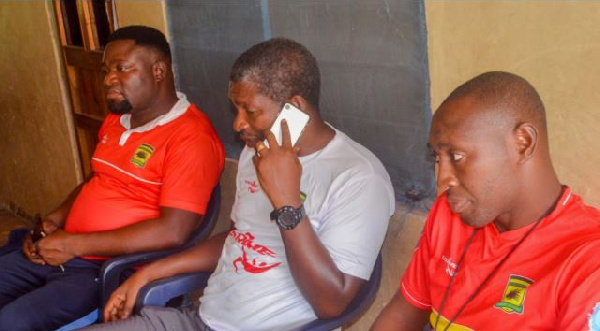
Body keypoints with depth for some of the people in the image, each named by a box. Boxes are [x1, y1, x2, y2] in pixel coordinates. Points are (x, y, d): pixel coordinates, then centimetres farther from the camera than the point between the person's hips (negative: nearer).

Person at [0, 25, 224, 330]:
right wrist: (53, 221, 4)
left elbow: (173, 232, -23)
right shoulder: (115, 121, 12)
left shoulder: (191, 136, -17)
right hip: (63, 251, 9)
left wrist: (75, 244, -19)